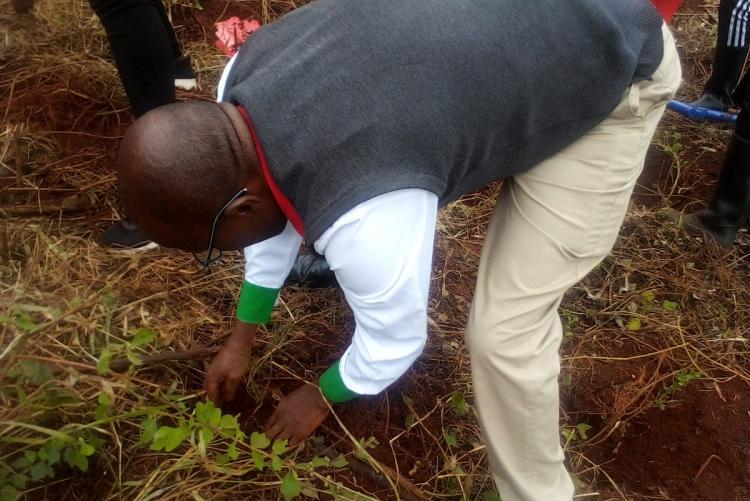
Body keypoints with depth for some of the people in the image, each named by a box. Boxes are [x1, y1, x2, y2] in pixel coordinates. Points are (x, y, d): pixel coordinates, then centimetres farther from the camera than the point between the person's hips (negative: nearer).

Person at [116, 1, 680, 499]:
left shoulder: (364, 219, -37)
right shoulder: (238, 85, -11)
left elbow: (395, 342, -17)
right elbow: (280, 199, 6)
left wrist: (320, 398, 5)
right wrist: (242, 340, 17)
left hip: (614, 73, -8)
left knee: (505, 331, -10)